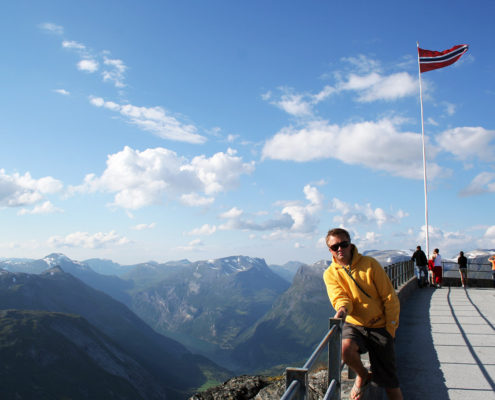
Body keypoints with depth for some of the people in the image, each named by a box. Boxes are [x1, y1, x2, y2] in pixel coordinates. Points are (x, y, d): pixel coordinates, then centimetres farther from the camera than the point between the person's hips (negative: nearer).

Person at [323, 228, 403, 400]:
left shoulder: (370, 264, -5)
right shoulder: (330, 273, 0)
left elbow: (390, 298, -3)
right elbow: (340, 298, -12)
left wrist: (391, 329, -7)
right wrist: (342, 308, -36)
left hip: (379, 325, -1)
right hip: (354, 324, 1)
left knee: (389, 380, 0)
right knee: (345, 349, -31)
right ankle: (362, 375, 2)